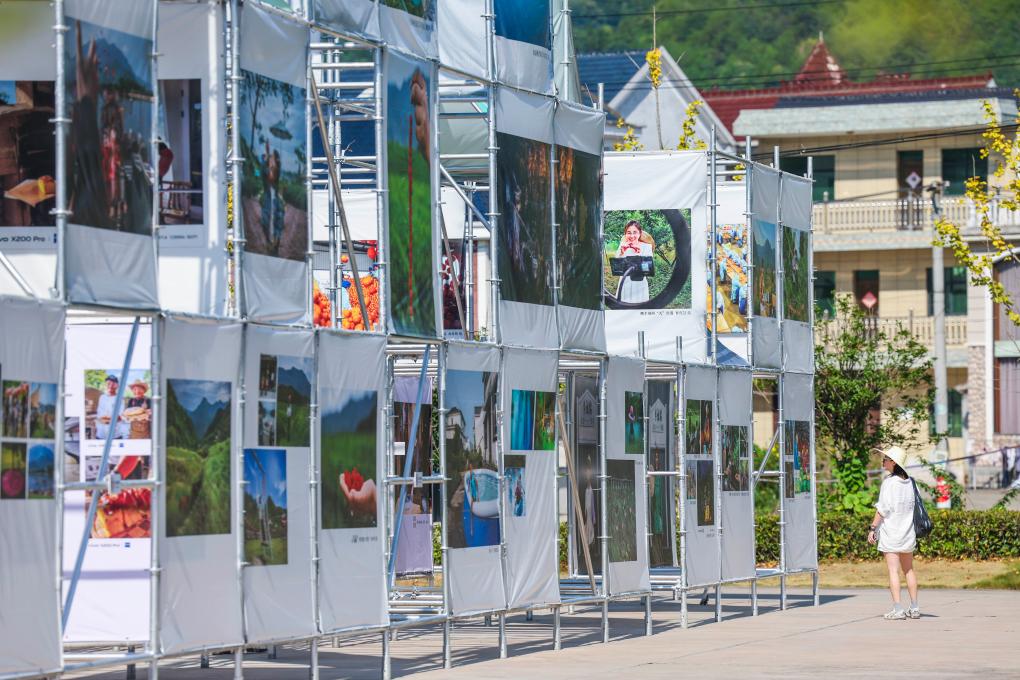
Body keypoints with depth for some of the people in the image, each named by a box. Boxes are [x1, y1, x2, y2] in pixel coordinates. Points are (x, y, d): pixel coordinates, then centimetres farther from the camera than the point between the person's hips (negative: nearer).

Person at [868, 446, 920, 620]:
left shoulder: (889, 482, -13)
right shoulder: (909, 482, 6)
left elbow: (883, 509, -15)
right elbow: (916, 507, 12)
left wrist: (873, 528, -8)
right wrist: (917, 530, 20)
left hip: (890, 531, -6)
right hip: (908, 532, 6)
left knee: (893, 570, -4)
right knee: (909, 569, 14)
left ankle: (897, 609, -9)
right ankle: (914, 608, 15)